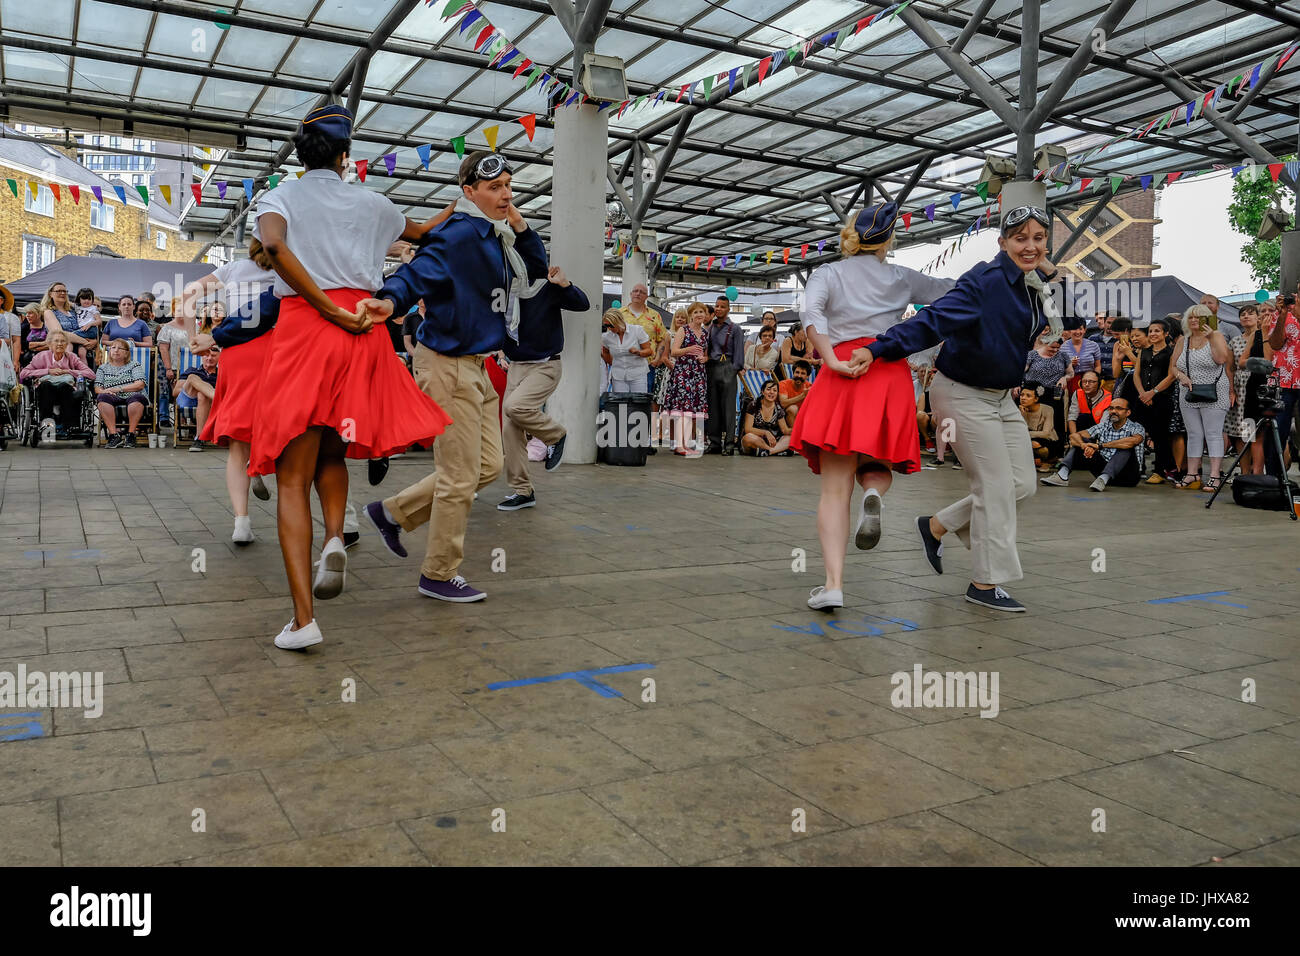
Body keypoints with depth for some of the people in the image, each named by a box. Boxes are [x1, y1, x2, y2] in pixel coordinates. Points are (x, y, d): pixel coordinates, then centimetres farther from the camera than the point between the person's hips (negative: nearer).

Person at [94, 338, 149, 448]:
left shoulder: (134, 365, 16)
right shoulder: (103, 368, 23)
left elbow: (140, 384, 0)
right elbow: (97, 388, 12)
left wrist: (119, 389, -10)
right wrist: (104, 391, -13)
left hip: (132, 396, -2)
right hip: (113, 400, 2)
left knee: (137, 397, -38)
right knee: (102, 397, -33)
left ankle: (131, 434, -34)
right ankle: (114, 434, -36)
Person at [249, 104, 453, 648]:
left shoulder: (281, 197, 9)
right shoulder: (370, 203, 15)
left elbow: (273, 245, -15)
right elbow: (420, 231, 36)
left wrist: (328, 309, -12)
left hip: (302, 324, -2)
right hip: (363, 331, 2)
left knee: (293, 476, -1)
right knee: (331, 448, 24)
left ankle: (303, 618, -10)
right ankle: (335, 538, -6)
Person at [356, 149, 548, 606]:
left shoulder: (494, 237, 13)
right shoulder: (459, 234, -16)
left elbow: (534, 278, 17)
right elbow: (418, 272, -28)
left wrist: (522, 230, 3)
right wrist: (390, 300, -48)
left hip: (474, 365, 10)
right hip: (448, 364, -10)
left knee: (488, 465, 15)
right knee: (460, 476, -2)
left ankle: (393, 512, 25)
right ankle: (439, 576, 15)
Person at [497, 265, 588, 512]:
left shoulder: (547, 288, -7)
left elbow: (583, 304, -14)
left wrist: (564, 284, -27)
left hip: (545, 366, -5)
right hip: (516, 367, 6)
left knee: (515, 406, -29)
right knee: (510, 429, -1)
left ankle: (556, 435, 0)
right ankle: (522, 491, 9)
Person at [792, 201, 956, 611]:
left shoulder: (828, 274, 14)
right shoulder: (901, 277, 19)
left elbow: (811, 311, -6)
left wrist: (831, 360, -13)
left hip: (843, 372, -1)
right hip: (891, 373, 1)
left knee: (835, 489, -1)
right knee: (876, 467, 19)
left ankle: (833, 584, -12)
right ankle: (874, 492, -19)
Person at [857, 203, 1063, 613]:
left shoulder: (1035, 285, 5)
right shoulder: (985, 281, -22)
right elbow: (934, 319, -32)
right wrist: (878, 349, -42)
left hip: (1001, 395, 9)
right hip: (963, 395, -9)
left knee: (1022, 484, 8)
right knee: (997, 487, -6)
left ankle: (937, 526, 22)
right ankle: (985, 584, 7)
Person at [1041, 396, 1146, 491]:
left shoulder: (1136, 428, -6)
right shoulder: (1104, 426, 7)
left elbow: (1133, 441, -32)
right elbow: (1074, 435, -3)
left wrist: (1100, 446, -30)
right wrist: (1084, 446, -27)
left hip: (1127, 476, -4)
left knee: (1126, 447, -30)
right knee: (1082, 440, -6)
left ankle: (1103, 479, -45)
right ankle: (1062, 475, -26)